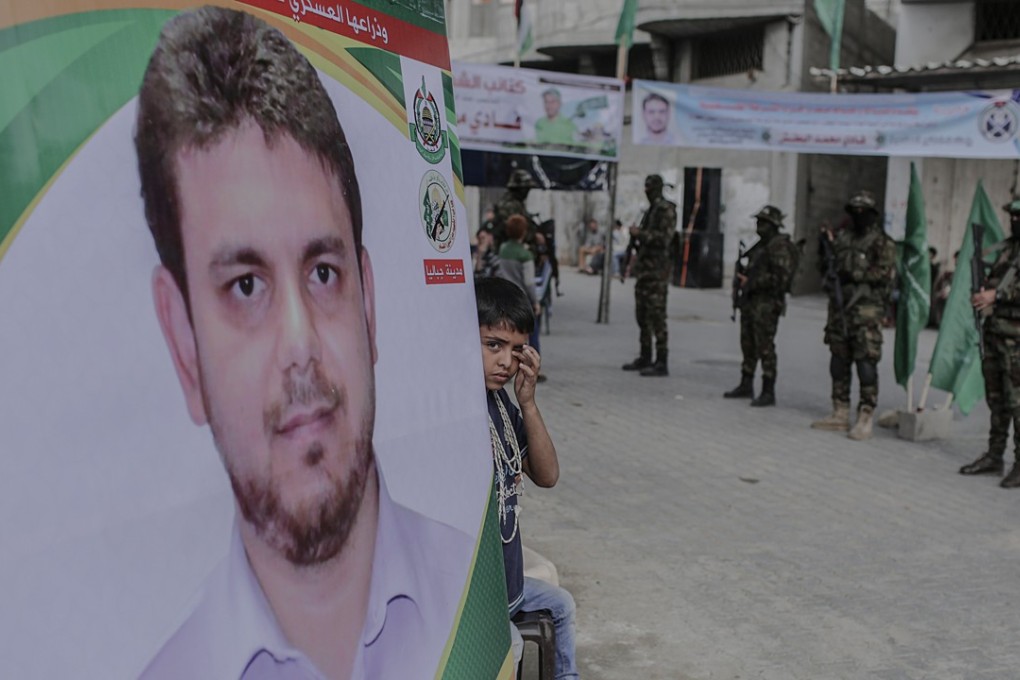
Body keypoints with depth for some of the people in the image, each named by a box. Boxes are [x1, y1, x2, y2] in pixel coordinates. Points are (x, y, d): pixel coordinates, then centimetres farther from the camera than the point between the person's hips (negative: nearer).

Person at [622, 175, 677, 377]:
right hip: (644, 268, 10)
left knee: (657, 316, -10)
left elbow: (664, 237, -18)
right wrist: (637, 237, 12)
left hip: (657, 271, -9)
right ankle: (645, 358, 21)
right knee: (642, 315, 13)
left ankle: (662, 362, -8)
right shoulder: (650, 210, 19)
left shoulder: (666, 210, -9)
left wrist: (640, 234, -17)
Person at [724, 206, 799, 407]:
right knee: (748, 345, 15)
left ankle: (768, 392, -5)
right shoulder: (761, 245, 17)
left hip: (766, 304, -10)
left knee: (765, 348, -9)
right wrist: (743, 277, 8)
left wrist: (751, 283, -15)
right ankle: (746, 386, 26)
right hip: (750, 301, 10)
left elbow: (780, 277, -20)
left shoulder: (780, 247, -12)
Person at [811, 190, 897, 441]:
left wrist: (857, 274, -17)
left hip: (866, 309, -7)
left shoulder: (881, 242, -3)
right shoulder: (843, 236, 15)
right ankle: (840, 415, 19)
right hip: (839, 306, 7)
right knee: (839, 361, 10)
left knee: (866, 362, -9)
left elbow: (885, 272, -12)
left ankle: (865, 419, -6)